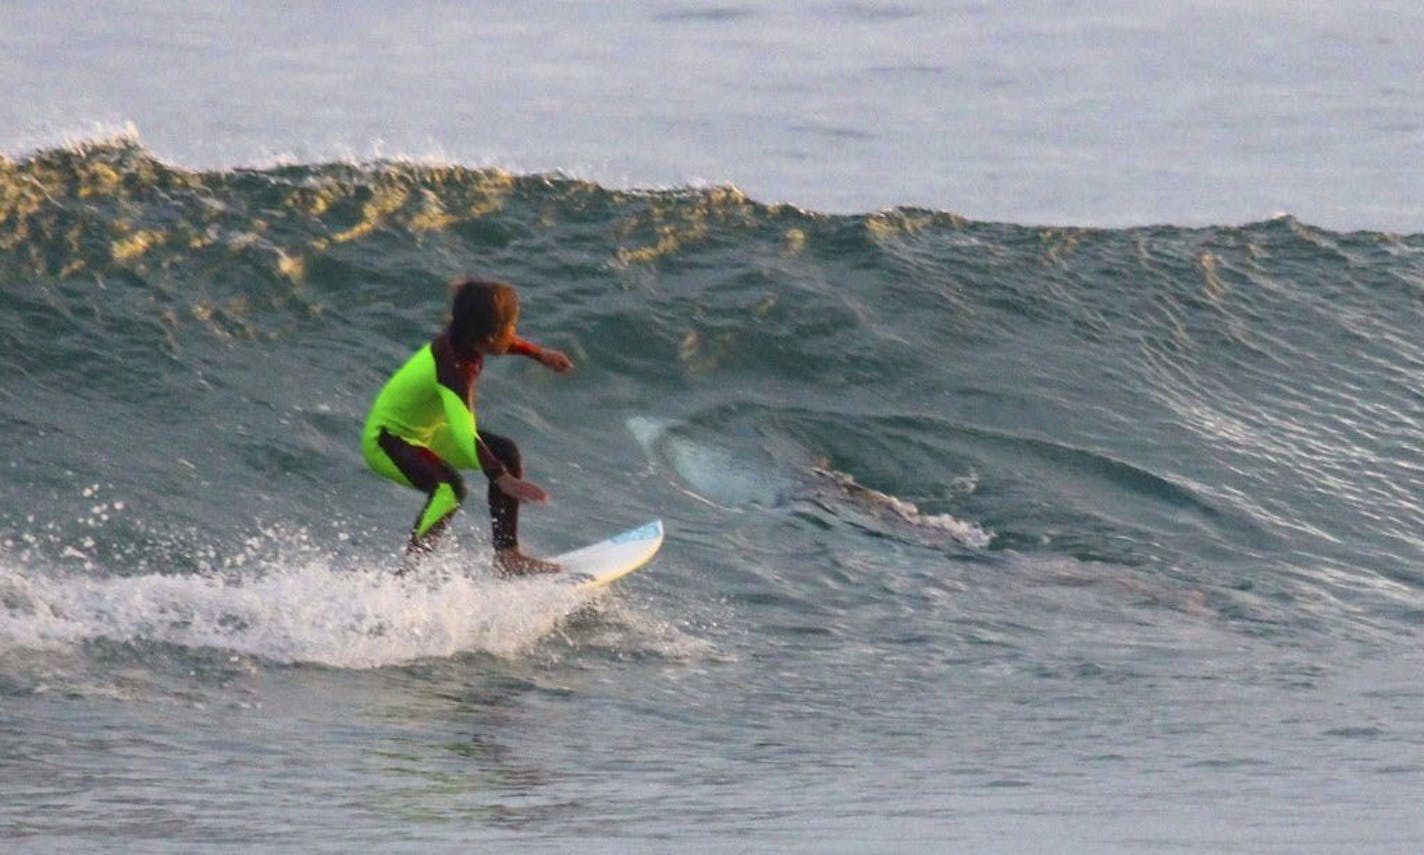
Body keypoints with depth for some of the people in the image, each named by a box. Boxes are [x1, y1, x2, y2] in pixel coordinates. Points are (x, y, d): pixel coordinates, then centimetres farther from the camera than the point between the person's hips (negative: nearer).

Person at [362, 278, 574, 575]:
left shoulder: (462, 339, -10)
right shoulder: (452, 368, -36)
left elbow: (502, 342, 17)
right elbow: (464, 434, -49)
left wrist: (541, 354, 29)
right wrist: (503, 479, -57)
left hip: (422, 431, 10)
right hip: (386, 441, -10)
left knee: (505, 453, 7)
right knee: (448, 486, -34)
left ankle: (507, 556, 10)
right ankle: (405, 576, -33)